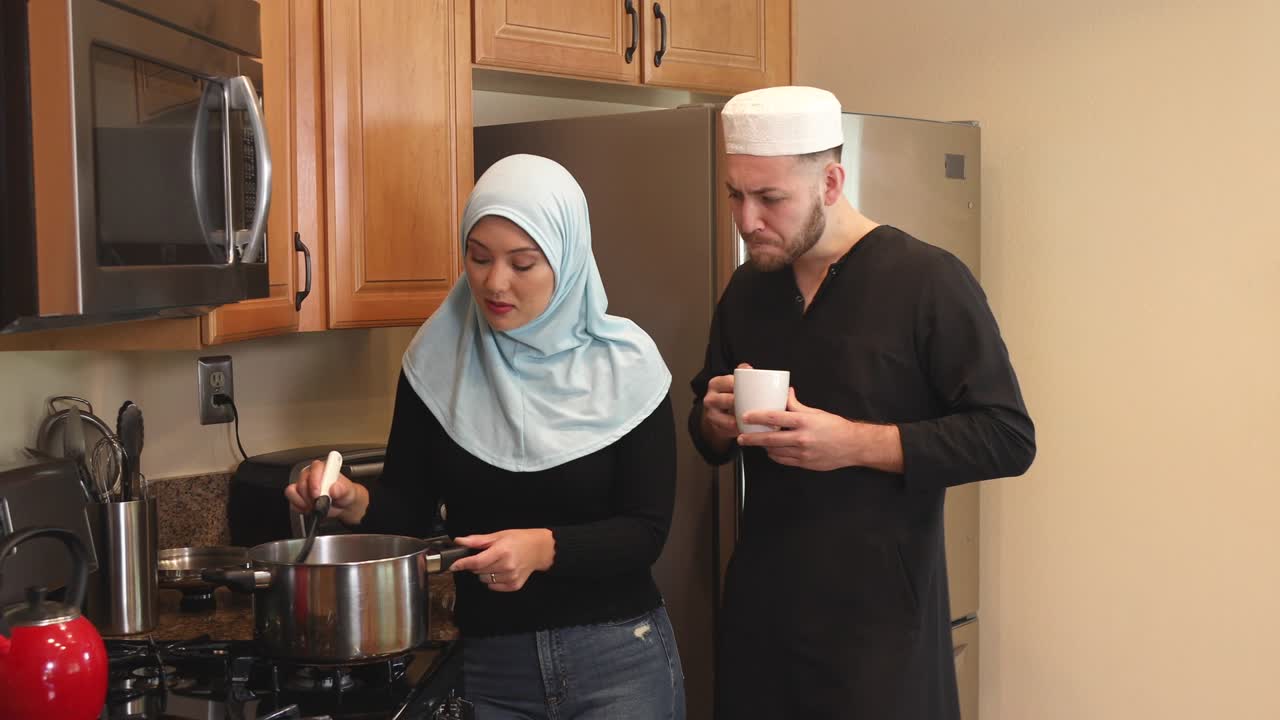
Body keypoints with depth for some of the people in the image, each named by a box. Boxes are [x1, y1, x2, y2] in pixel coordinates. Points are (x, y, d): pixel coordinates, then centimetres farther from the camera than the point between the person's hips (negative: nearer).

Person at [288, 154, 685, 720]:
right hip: (488, 663, 2)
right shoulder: (437, 359, -3)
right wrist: (355, 502, -18)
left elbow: (645, 530, -10)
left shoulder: (625, 365, -9)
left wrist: (545, 547, -26)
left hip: (619, 658, -2)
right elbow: (409, 506, 3)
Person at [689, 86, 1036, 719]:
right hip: (758, 610, 5)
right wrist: (715, 424, -5)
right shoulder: (746, 289, 8)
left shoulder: (927, 281, -10)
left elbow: (1008, 439, -14)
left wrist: (854, 442, -21)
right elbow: (710, 434, 19)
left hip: (879, 619, -5)